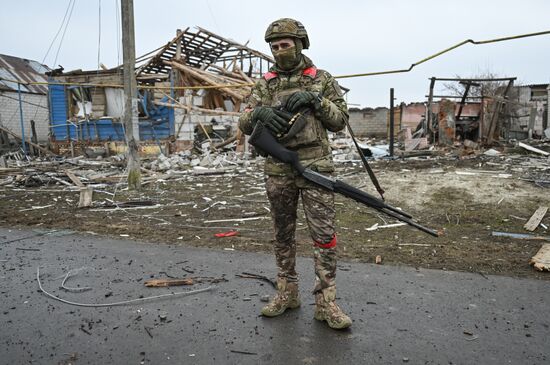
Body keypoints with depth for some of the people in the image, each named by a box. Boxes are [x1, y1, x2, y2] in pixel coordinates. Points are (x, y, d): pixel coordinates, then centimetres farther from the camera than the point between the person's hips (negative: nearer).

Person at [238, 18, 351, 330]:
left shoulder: (322, 79, 6)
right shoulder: (265, 84, 11)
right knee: (283, 234, 11)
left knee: (324, 234, -4)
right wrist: (261, 112, -18)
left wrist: (314, 99, -13)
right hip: (278, 170, 3)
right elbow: (245, 124, 5)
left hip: (315, 166, -2)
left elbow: (340, 120, 2)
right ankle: (287, 293, 26)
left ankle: (326, 302, 5)